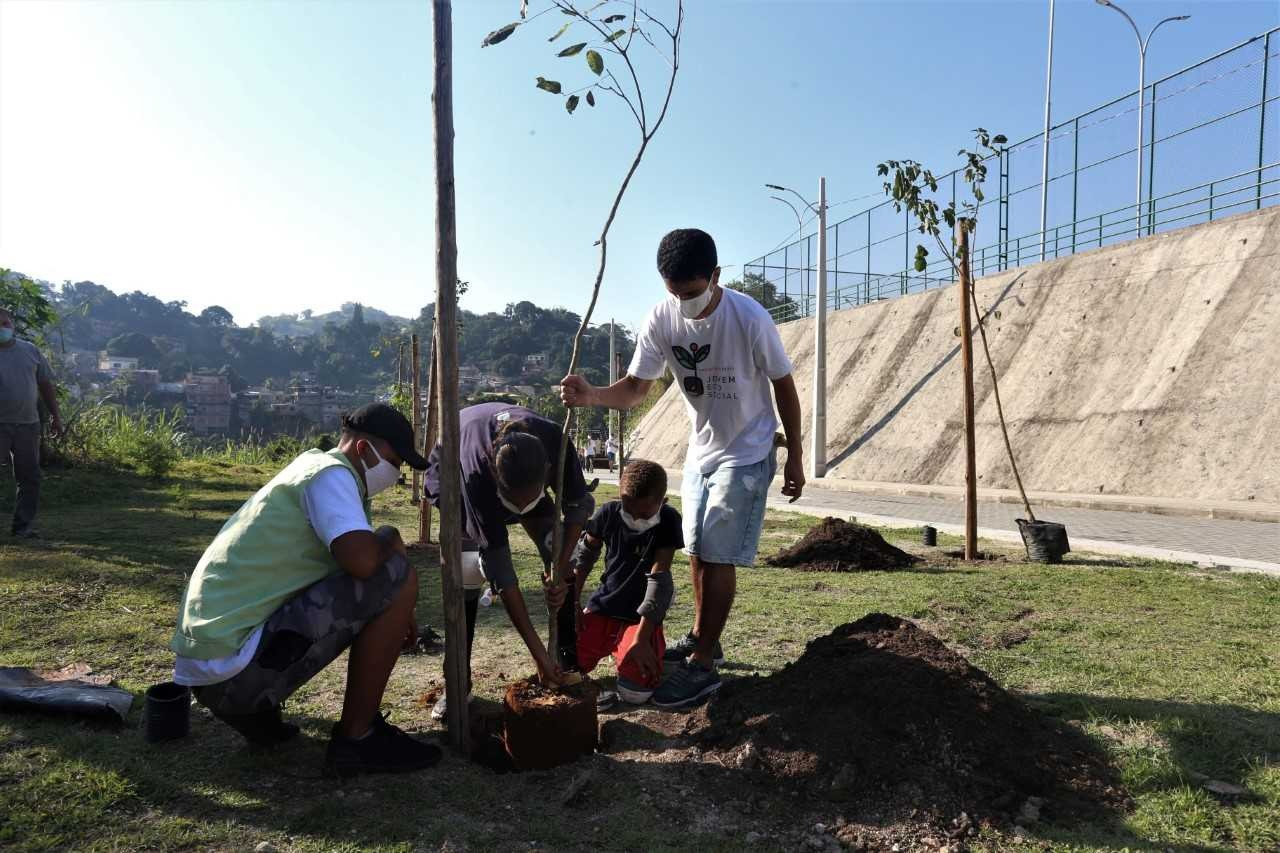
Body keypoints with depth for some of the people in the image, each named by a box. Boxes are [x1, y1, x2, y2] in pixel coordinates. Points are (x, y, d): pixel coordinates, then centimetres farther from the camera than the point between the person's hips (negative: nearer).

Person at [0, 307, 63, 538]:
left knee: (30, 477, 5)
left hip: (28, 424, 3)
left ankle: (23, 525, 14)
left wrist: (55, 416, 11)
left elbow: (46, 385, 15)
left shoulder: (31, 350, 10)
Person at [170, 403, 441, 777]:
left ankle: (255, 712, 17)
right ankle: (356, 739, -3)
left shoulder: (310, 467, 18)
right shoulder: (330, 473, -12)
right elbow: (362, 560, -29)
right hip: (235, 664, -10)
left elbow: (350, 560, 28)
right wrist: (390, 540, -6)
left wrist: (392, 617, 18)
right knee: (397, 576, -12)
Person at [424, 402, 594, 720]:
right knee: (467, 565, -24)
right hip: (455, 468, -3)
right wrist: (538, 653, -41)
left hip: (524, 470, 3)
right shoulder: (476, 472, -45)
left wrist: (560, 572, -30)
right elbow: (499, 565, -42)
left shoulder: (555, 441, -39)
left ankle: (570, 661, 2)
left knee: (556, 550, -13)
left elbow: (579, 503, -19)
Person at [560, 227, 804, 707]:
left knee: (718, 557, -7)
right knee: (696, 551, 14)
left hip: (745, 455, -5)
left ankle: (702, 666, 2)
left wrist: (794, 459, -7)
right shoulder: (661, 320, -13)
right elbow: (635, 387, -11)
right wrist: (592, 395, -33)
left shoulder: (750, 319, -23)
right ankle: (700, 639, 32)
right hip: (699, 452, 5)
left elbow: (784, 387, -12)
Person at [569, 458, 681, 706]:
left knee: (634, 693, -20)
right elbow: (583, 557, 6)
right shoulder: (608, 513, -9)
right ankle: (609, 645, 21)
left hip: (641, 615, -3)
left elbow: (658, 580, -21)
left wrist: (641, 639, -24)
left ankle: (652, 649, 12)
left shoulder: (668, 521, -17)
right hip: (603, 606, 3)